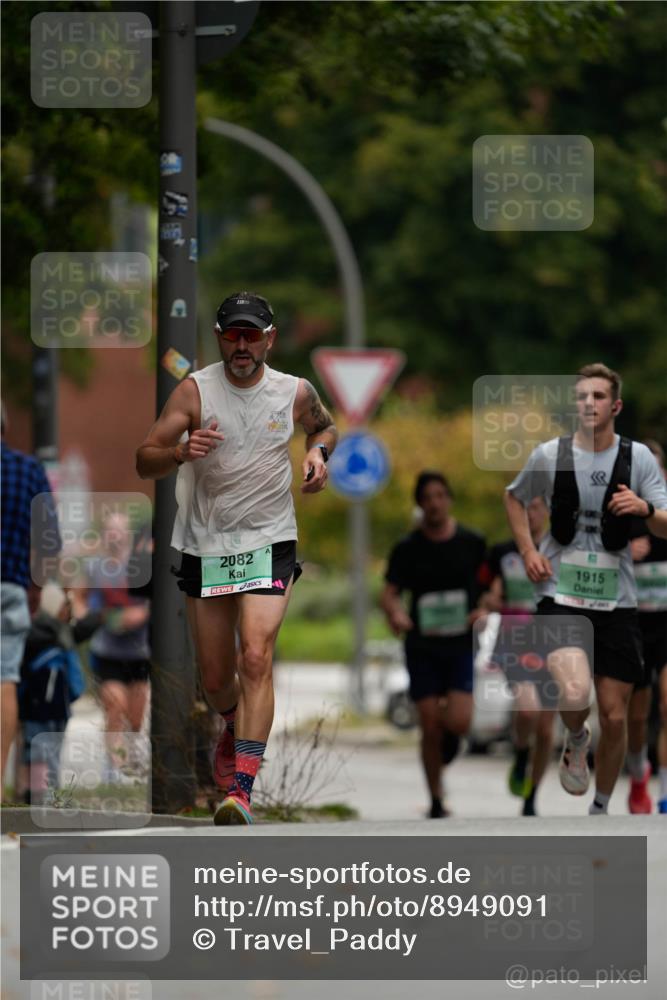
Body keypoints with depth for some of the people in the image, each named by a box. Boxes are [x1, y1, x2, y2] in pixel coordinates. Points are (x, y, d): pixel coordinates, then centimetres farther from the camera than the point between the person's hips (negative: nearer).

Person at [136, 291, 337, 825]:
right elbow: (144, 462, -10)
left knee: (256, 657, -21)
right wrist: (181, 451, -31)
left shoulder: (295, 393, -1)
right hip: (205, 546, 1)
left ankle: (241, 791, -27)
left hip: (269, 544, -1)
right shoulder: (195, 390, -7)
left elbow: (325, 426, 22)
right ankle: (234, 728, 48)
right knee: (215, 678, 11)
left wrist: (318, 452, -1)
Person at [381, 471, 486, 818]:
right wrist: (395, 613, -19)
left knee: (458, 722, -18)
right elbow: (389, 593, 3)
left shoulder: (472, 544, 3)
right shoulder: (407, 549, 3)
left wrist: (484, 610, -10)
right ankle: (436, 800, 13)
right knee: (430, 728, -2)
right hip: (422, 645, 1)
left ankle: (449, 735, 20)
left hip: (460, 644, -1)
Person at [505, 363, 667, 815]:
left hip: (616, 602, 2)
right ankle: (576, 739, 9)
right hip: (561, 595, -1)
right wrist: (528, 550, 4)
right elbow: (515, 497, 18)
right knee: (575, 696, -26)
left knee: (615, 717, 4)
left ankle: (601, 809, 24)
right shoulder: (550, 455, -1)